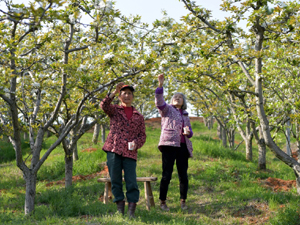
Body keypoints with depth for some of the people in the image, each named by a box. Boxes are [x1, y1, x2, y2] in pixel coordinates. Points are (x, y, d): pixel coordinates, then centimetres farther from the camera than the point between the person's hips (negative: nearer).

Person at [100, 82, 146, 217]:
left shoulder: (139, 117, 18)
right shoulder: (114, 110, 13)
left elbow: (142, 135, 14)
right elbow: (104, 106, -9)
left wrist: (136, 143, -6)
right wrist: (114, 92, -17)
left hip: (130, 153, 1)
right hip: (114, 150, -1)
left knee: (131, 182, -6)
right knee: (115, 180, 0)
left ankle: (131, 211, -2)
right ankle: (120, 209, 10)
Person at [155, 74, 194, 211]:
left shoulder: (185, 115, 25)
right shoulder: (167, 109, 9)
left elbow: (190, 132, 25)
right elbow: (159, 101, -11)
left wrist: (188, 132, 0)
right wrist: (160, 85, -23)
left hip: (183, 147, 5)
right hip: (169, 145, -5)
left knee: (183, 175, 4)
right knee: (166, 175, -6)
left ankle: (183, 201, 14)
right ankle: (162, 202, 1)